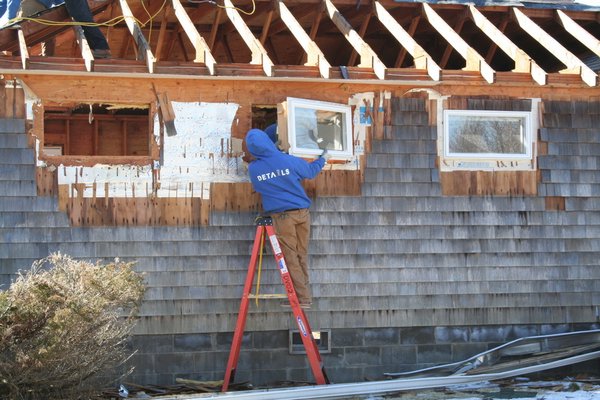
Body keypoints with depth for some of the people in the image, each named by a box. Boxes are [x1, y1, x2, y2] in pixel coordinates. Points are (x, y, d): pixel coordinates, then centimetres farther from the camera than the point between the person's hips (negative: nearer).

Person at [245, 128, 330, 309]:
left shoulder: (253, 169, -5)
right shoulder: (289, 160, -5)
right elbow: (311, 171, 12)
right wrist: (323, 159, 32)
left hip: (282, 216, -2)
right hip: (302, 212, 2)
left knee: (291, 258, 2)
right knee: (302, 256, 10)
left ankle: (302, 297, -1)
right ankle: (304, 295, 13)